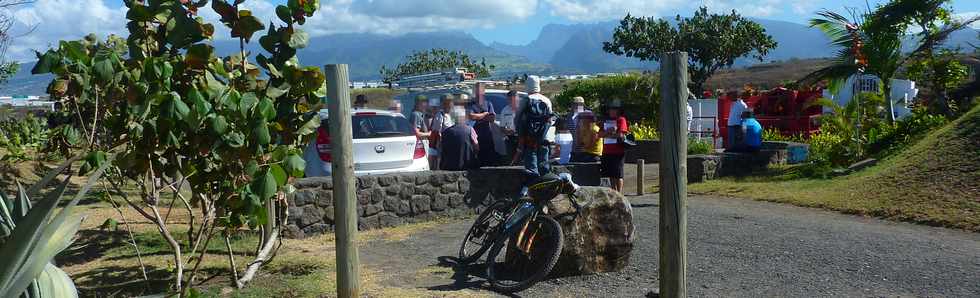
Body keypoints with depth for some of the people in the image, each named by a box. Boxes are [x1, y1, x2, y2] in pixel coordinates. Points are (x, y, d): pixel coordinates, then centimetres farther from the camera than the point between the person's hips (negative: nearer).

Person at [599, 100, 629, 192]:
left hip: (618, 152, -6)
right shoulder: (606, 121, 18)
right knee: (611, 174, 12)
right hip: (607, 152, 6)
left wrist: (607, 134, -4)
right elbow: (600, 134, 8)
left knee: (618, 174, -5)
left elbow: (621, 134, -13)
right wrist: (608, 131, -10)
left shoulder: (621, 120, -1)